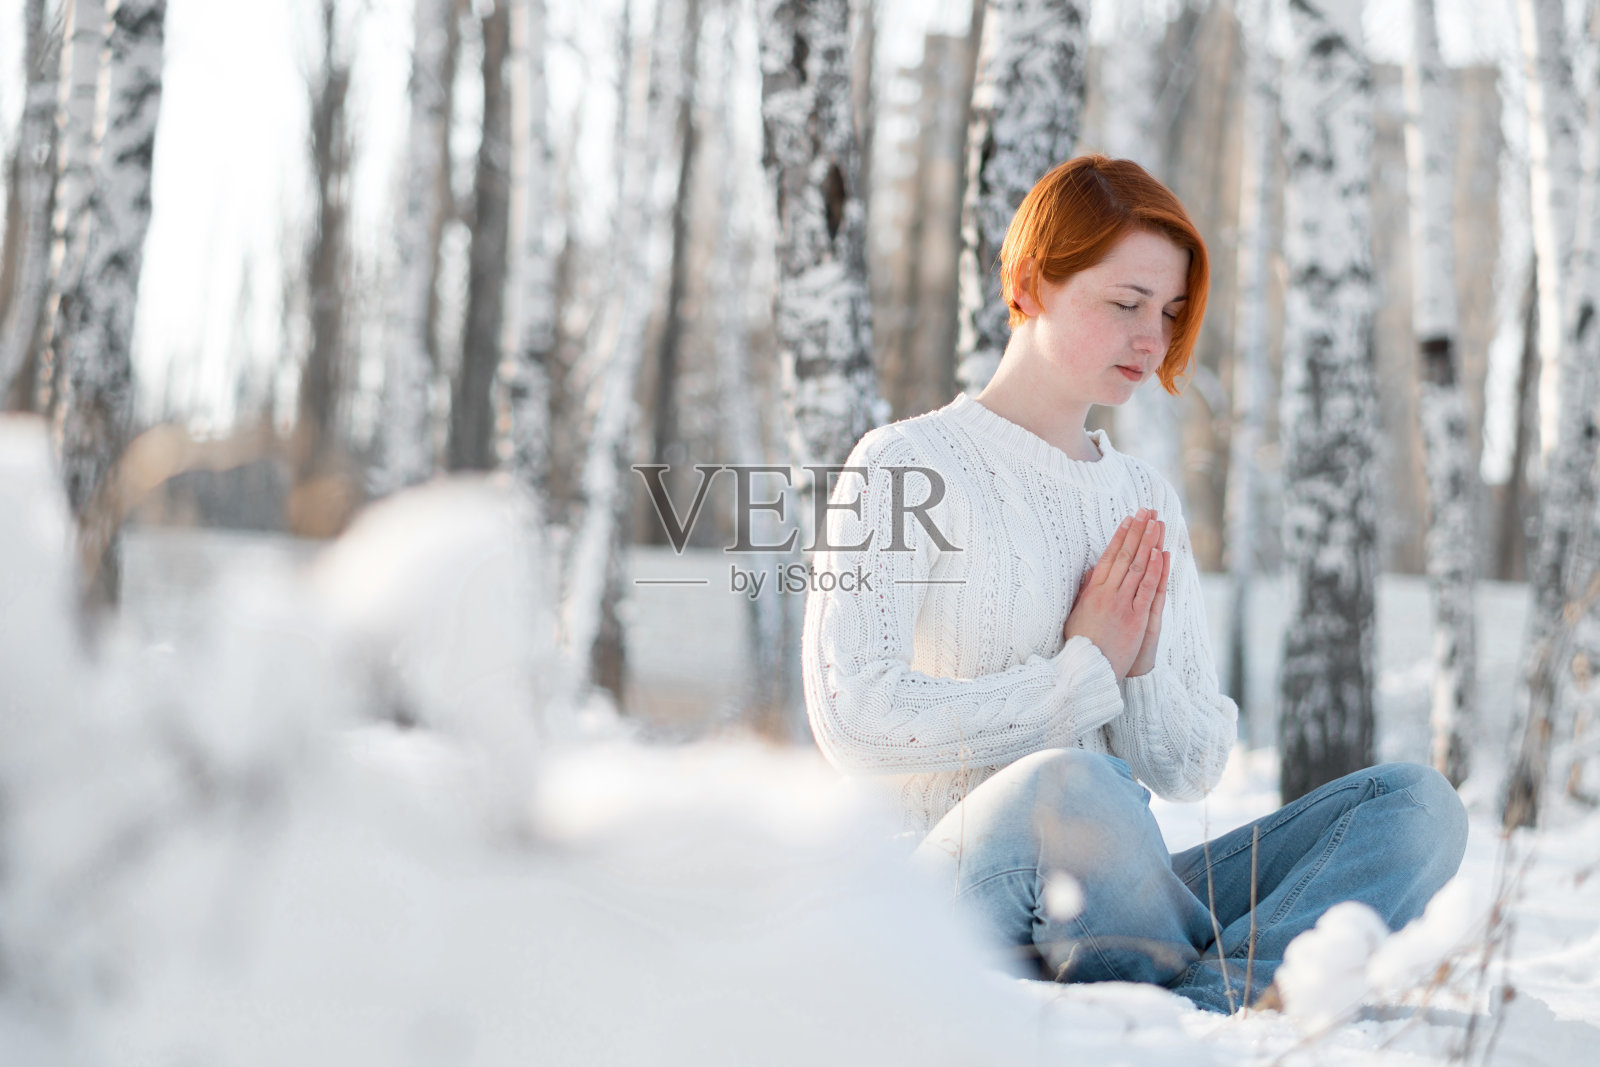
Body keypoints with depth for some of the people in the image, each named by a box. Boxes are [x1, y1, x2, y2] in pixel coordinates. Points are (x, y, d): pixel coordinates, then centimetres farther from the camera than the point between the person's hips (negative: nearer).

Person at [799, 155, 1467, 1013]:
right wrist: (1082, 673, -7)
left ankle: (1198, 1006, -39)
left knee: (1417, 800, -16)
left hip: (1107, 900, 7)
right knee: (1068, 783, -41)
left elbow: (1192, 771, 18)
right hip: (954, 895, -7)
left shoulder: (1146, 501, 20)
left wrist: (1140, 668, -4)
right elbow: (853, 722, -12)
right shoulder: (908, 464, 1)